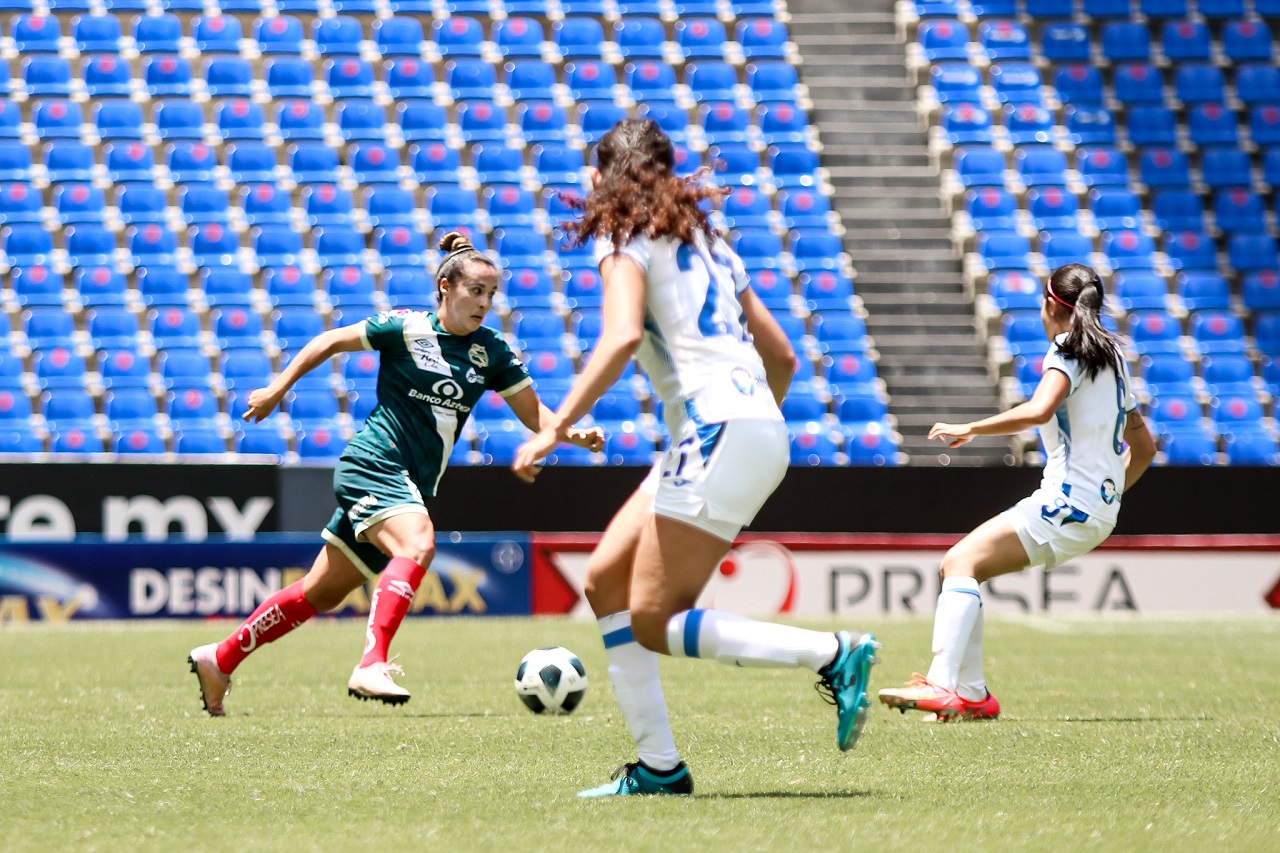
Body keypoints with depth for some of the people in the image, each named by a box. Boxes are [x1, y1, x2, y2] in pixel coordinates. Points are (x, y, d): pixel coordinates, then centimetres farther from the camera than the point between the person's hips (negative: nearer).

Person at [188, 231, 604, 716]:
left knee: (321, 593, 10)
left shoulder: (493, 353, 5)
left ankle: (219, 660, 22)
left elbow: (534, 414, 6)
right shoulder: (407, 329, -8)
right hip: (373, 465, -6)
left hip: (412, 487, 6)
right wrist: (278, 389, 2)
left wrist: (575, 433, -12)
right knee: (417, 544, -33)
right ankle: (372, 666, -40)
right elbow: (330, 342, 2)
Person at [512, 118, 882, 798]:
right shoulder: (706, 243, 24)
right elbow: (781, 356, 23)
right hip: (759, 429, 9)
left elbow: (623, 337, -19)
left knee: (655, 625, -8)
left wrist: (555, 428, -20)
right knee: (606, 580, 10)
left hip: (719, 430, -9)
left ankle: (834, 656, -12)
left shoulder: (625, 238, -1)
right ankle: (657, 766, 5)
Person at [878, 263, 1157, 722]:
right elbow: (1144, 446, 27)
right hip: (1097, 512, 9)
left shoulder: (1069, 350, -6)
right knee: (960, 565, 11)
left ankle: (943, 687, -36)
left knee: (962, 561, -20)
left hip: (1068, 503, -9)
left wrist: (971, 429, -20)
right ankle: (972, 694, 6)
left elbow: (1039, 410, -26)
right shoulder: (1111, 354, 22)